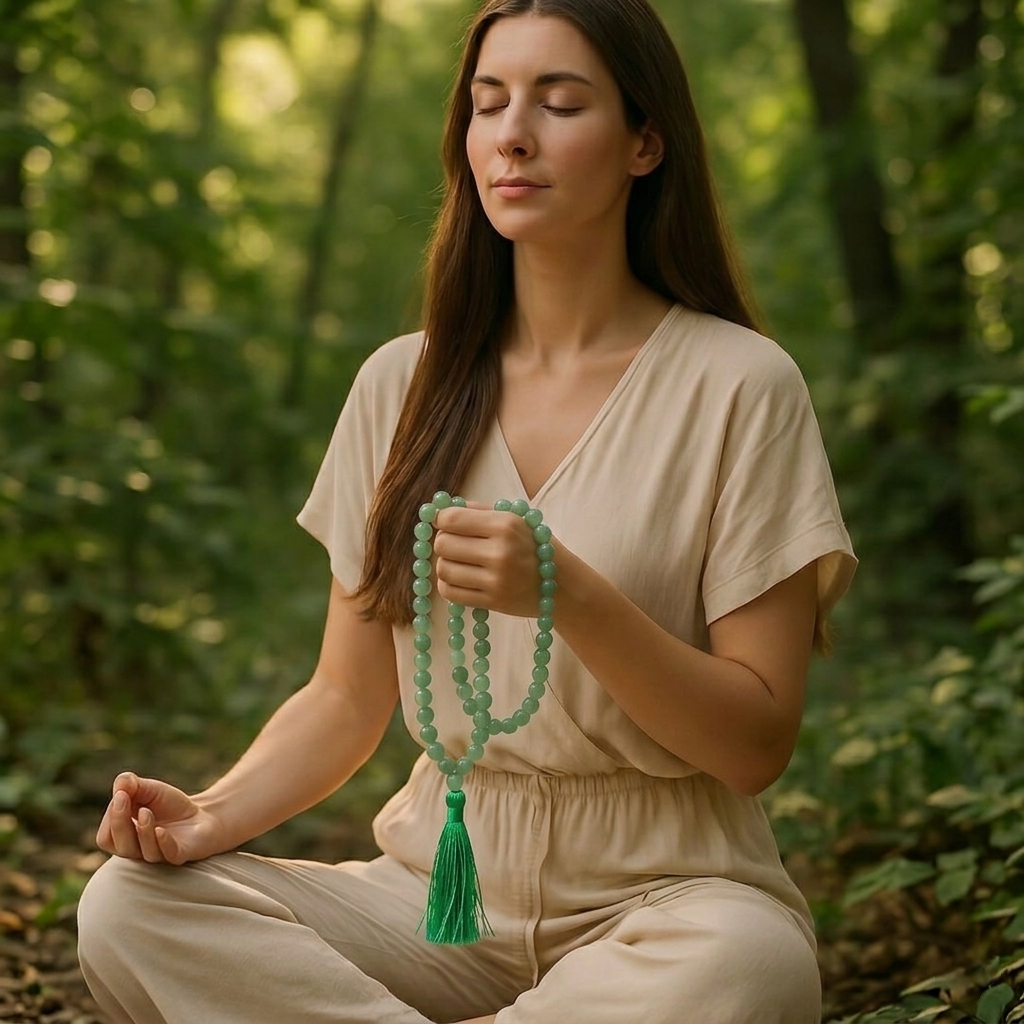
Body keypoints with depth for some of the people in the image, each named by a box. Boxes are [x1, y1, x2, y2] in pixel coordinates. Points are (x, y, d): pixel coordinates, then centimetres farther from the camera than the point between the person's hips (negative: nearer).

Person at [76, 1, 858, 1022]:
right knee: (130, 909, -21)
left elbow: (758, 743, -8)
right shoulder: (401, 384, 8)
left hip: (658, 896, -2)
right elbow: (347, 700, 8)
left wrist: (570, 595, -23)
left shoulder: (738, 384, -5)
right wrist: (213, 814, -12)